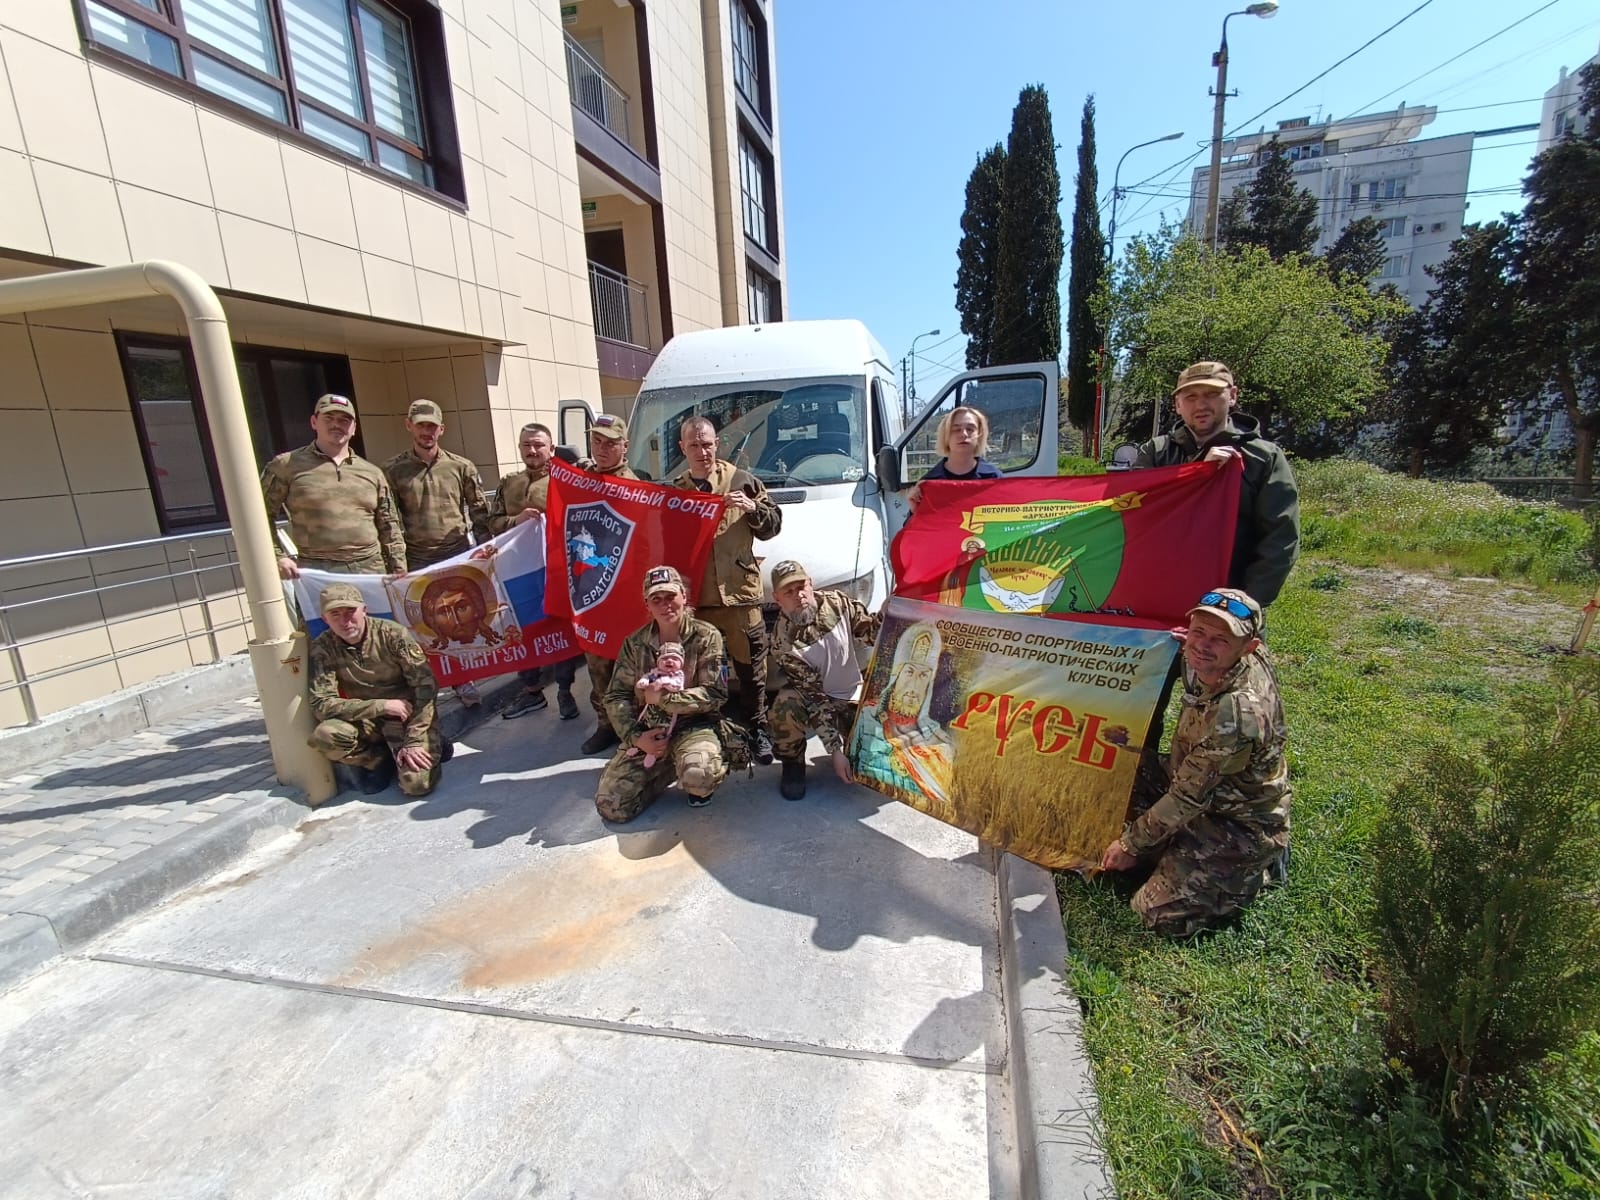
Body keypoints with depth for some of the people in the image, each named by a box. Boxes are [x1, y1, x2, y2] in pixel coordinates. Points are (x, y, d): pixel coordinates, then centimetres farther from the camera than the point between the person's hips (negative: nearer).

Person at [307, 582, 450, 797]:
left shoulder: (393, 634, -15)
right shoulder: (323, 647, -9)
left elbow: (426, 686, -16)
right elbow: (321, 705, -13)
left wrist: (414, 742, -22)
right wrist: (382, 705, -23)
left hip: (408, 715, -3)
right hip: (365, 720, 3)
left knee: (417, 784, -22)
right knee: (322, 737, -28)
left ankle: (431, 746, 11)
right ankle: (380, 760, 0)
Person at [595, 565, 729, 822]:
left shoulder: (706, 636, -6)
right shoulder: (634, 643, 4)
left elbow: (714, 693, -11)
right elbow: (616, 697, 3)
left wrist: (665, 699, -18)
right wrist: (635, 736, -13)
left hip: (694, 726, -4)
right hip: (648, 732, 4)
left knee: (698, 776, -37)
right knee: (610, 806, -10)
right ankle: (671, 769, 14)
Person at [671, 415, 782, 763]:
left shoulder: (741, 480, 4)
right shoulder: (673, 489, 14)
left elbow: (774, 524, 7)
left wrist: (753, 508, -12)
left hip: (738, 592, -2)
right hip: (693, 595, 3)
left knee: (750, 668, 5)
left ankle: (757, 729, 21)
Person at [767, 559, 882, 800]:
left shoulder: (836, 602, -15)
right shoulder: (783, 641, -24)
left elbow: (873, 630, -5)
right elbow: (813, 697, -25)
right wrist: (834, 750, -29)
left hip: (855, 698, 3)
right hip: (813, 698, -2)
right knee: (786, 704, -35)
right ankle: (793, 766, -6)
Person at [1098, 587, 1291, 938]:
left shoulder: (1237, 711, -37)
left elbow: (1188, 797, -26)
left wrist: (1131, 844, -14)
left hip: (1241, 826, -8)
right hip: (1202, 785, 8)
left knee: (1159, 913, -12)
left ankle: (1259, 867, 7)